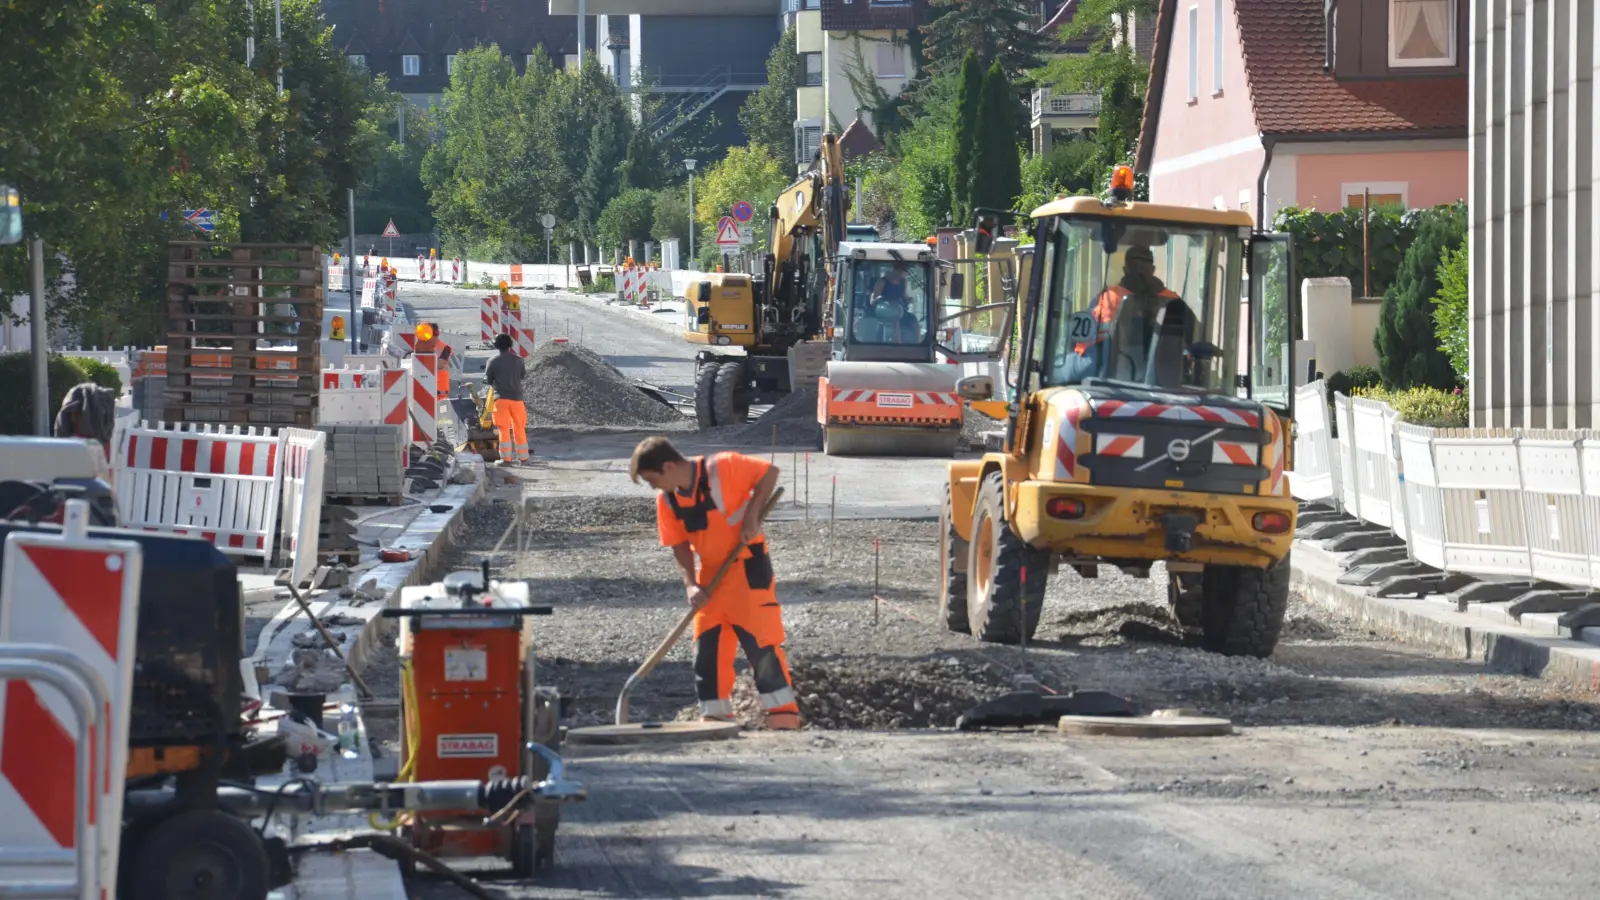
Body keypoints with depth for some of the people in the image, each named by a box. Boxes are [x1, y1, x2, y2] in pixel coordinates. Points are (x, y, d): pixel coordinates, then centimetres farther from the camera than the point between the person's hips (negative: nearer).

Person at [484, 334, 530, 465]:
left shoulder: (493, 362, -5)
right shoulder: (518, 360, 0)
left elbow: (488, 380, 1)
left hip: (501, 398, -2)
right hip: (517, 397, 2)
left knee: (504, 429, -1)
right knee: (519, 429, 11)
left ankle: (506, 458, -5)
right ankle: (523, 456, 15)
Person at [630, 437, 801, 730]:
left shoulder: (723, 467, -21)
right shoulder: (666, 500, -4)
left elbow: (769, 473, -13)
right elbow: (680, 545, 2)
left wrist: (752, 516, -20)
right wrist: (691, 585, -11)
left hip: (747, 565, -6)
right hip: (709, 572, 6)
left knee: (760, 640, -10)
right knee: (707, 648, 5)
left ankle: (783, 714, -7)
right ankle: (715, 716, 13)